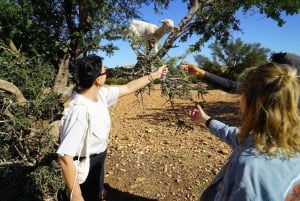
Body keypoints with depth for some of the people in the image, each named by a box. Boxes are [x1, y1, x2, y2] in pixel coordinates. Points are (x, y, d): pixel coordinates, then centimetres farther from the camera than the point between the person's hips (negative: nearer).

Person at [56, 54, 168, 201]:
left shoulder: (100, 94, -10)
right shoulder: (79, 111, -35)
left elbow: (128, 88, 3)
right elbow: (65, 157, -34)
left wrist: (155, 75, 10)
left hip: (97, 163, 8)